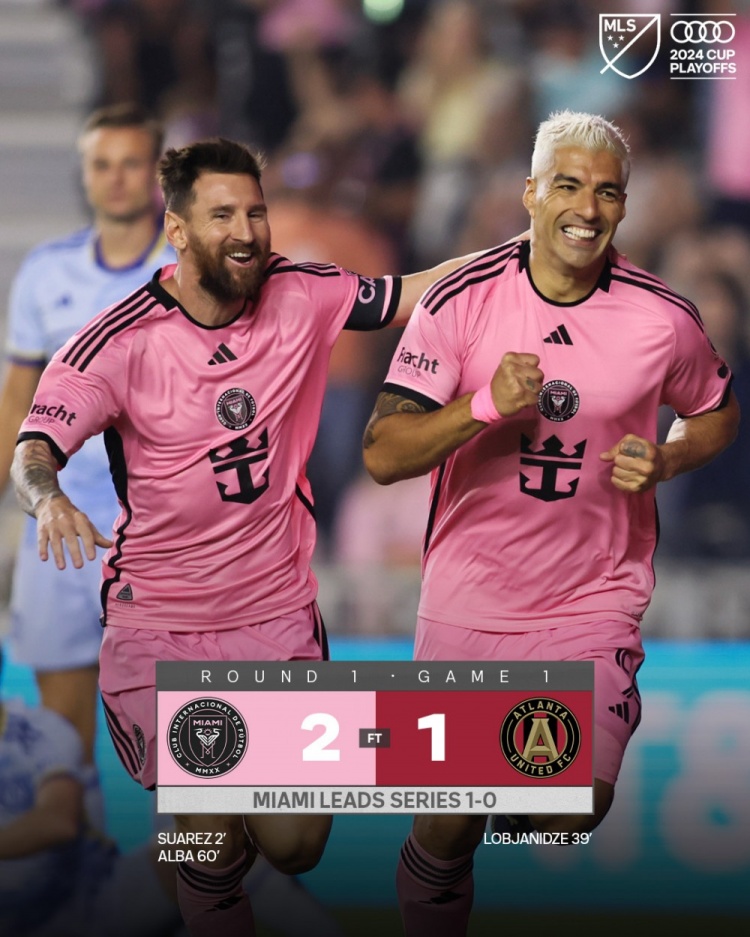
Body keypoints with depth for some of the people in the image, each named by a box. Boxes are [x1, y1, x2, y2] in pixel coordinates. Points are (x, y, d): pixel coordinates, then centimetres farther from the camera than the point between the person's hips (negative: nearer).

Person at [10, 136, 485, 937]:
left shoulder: (300, 298, -5)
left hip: (277, 614, 3)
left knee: (295, 847, 2)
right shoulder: (122, 342, -15)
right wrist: (48, 500, -45)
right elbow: (33, 450, -22)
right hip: (159, 627, -3)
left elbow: (418, 293, 0)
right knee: (214, 851, -6)